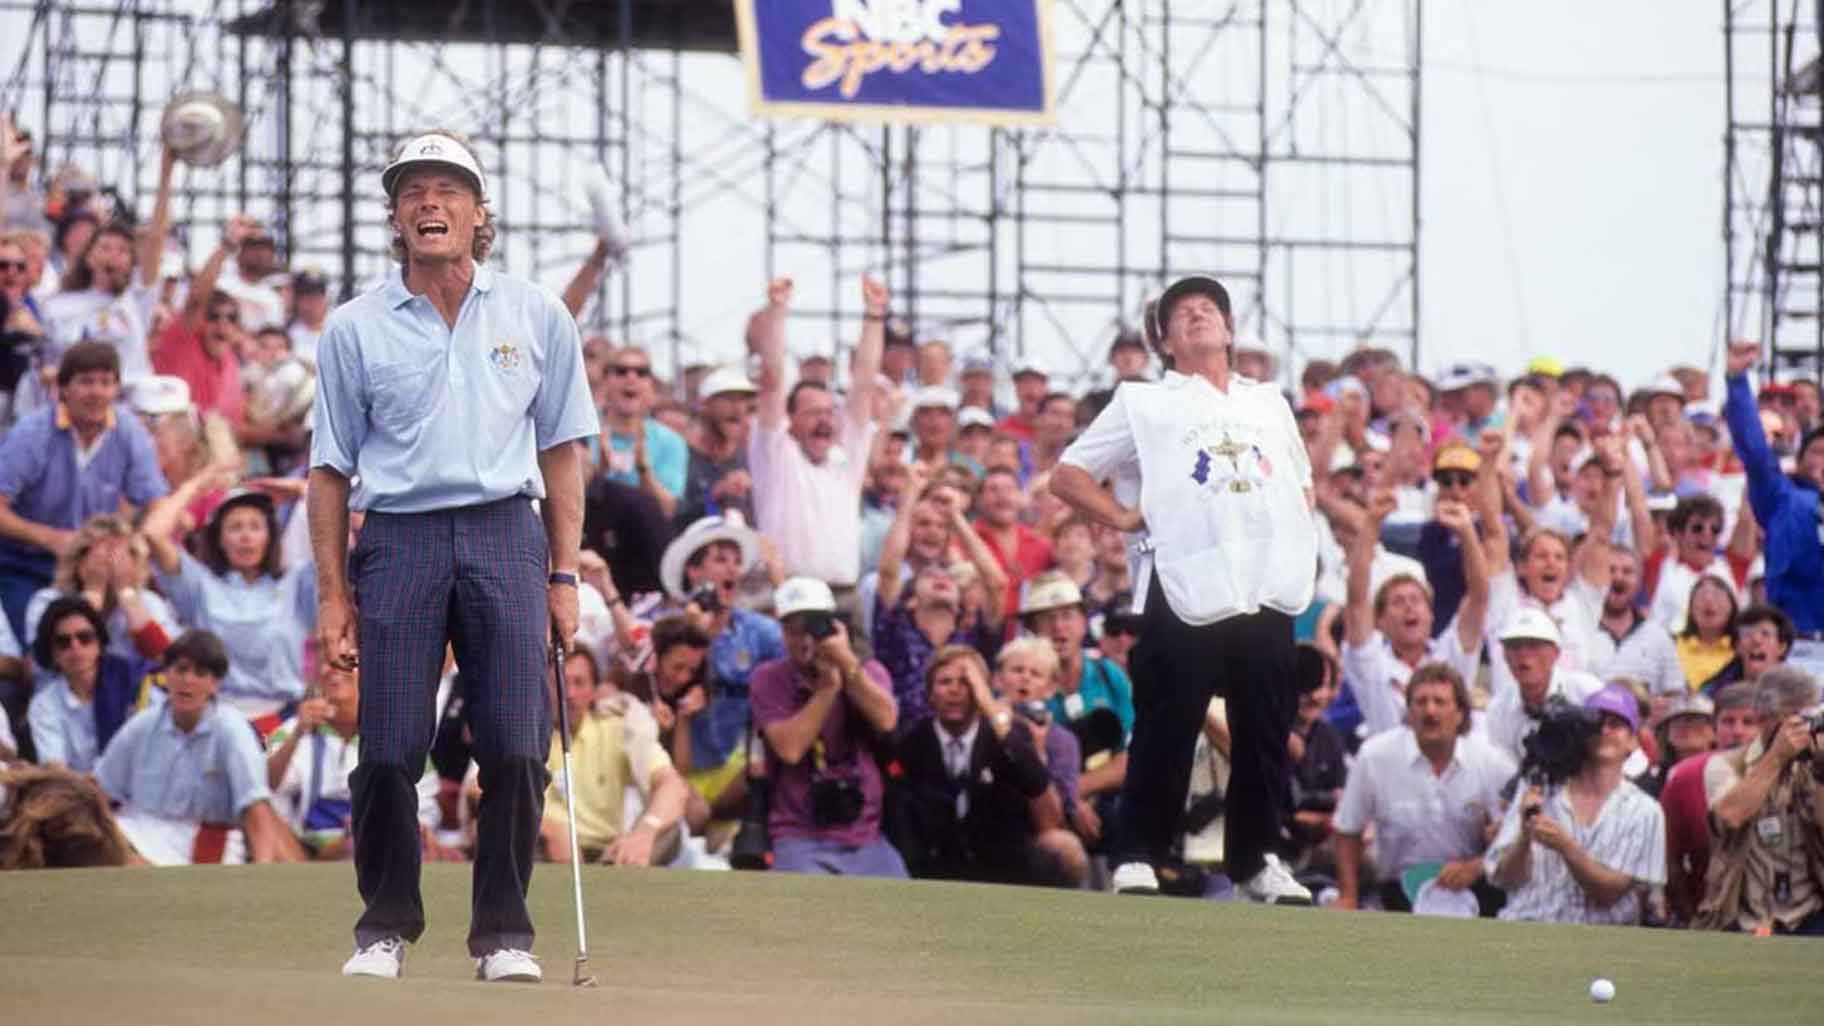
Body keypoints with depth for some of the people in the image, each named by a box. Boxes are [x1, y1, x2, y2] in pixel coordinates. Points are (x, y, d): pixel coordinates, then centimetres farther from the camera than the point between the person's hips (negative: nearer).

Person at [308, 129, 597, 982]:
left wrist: (563, 576, 5)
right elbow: (330, 468, 8)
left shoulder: (536, 317, 9)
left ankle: (504, 933, 5)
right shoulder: (354, 329, 6)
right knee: (389, 751, -4)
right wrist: (331, 595, 3)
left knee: (515, 749, -6)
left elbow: (560, 452, 12)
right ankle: (386, 925, 12)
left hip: (505, 535, 0)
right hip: (398, 541, 0)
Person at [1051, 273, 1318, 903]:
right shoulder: (1144, 403, 12)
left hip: (1268, 592, 4)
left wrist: (1300, 542, 15)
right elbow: (1068, 477, 12)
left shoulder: (1269, 405, 24)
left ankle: (1257, 858, 15)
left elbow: (1304, 485, 34)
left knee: (1266, 734, 5)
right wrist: (1124, 519, -2)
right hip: (1185, 593, -4)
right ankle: (1140, 856, 0)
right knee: (1165, 733, -6)